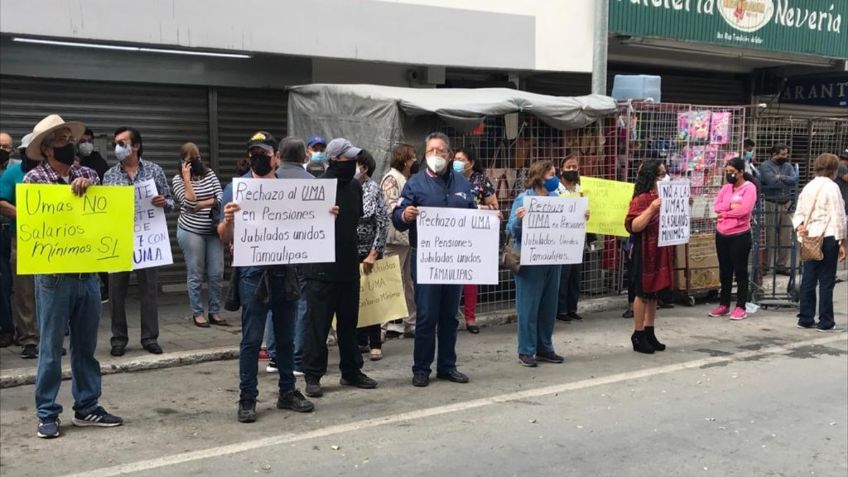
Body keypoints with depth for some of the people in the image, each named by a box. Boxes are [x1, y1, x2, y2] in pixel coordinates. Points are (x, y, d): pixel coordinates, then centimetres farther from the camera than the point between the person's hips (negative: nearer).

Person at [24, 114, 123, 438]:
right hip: (54, 276, -4)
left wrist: (89, 186, -16)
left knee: (86, 346, 13)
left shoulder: (88, 175, 8)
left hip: (88, 274, 5)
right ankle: (47, 414, 15)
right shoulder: (34, 178, -4)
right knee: (51, 348, 4)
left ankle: (86, 408, 24)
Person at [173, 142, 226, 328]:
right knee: (195, 275, 2)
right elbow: (189, 203, -14)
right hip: (191, 231, -4)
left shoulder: (210, 174, 9)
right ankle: (197, 313, 11)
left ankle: (215, 312, 14)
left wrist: (200, 205, -11)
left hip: (213, 231, 4)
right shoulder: (178, 180, -1)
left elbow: (221, 199, 1)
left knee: (216, 274, 4)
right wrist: (187, 178, -14)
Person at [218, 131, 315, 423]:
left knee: (286, 337, 13)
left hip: (287, 272, 4)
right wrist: (228, 220, -25)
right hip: (253, 275, -3)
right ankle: (247, 398, 9)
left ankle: (287, 392, 24)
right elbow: (225, 237, -3)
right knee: (252, 340, 0)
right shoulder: (236, 189, 0)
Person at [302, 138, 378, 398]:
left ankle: (351, 371, 25)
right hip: (322, 269, -6)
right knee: (318, 323, -1)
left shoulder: (355, 186, 9)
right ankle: (312, 376, 8)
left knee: (349, 322, 14)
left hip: (349, 266, 7)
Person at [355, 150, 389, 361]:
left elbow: (383, 224, -9)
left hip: (369, 253, -3)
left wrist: (373, 254, -13)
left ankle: (375, 344, 9)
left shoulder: (374, 190, -6)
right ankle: (361, 341, 19)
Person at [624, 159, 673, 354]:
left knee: (654, 292, 12)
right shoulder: (641, 199, -13)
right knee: (643, 293, -1)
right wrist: (652, 208, -28)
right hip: (646, 252, -8)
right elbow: (634, 226, -21)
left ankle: (649, 332, 20)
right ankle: (638, 335, 7)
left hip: (662, 251, 8)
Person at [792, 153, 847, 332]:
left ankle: (805, 319, 14)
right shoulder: (831, 187, -10)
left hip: (810, 237, 6)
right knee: (826, 281, -1)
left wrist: (799, 226, -6)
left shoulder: (808, 187, 12)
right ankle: (825, 322, 4)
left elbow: (799, 213, 11)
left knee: (808, 279, 9)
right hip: (828, 237, -6)